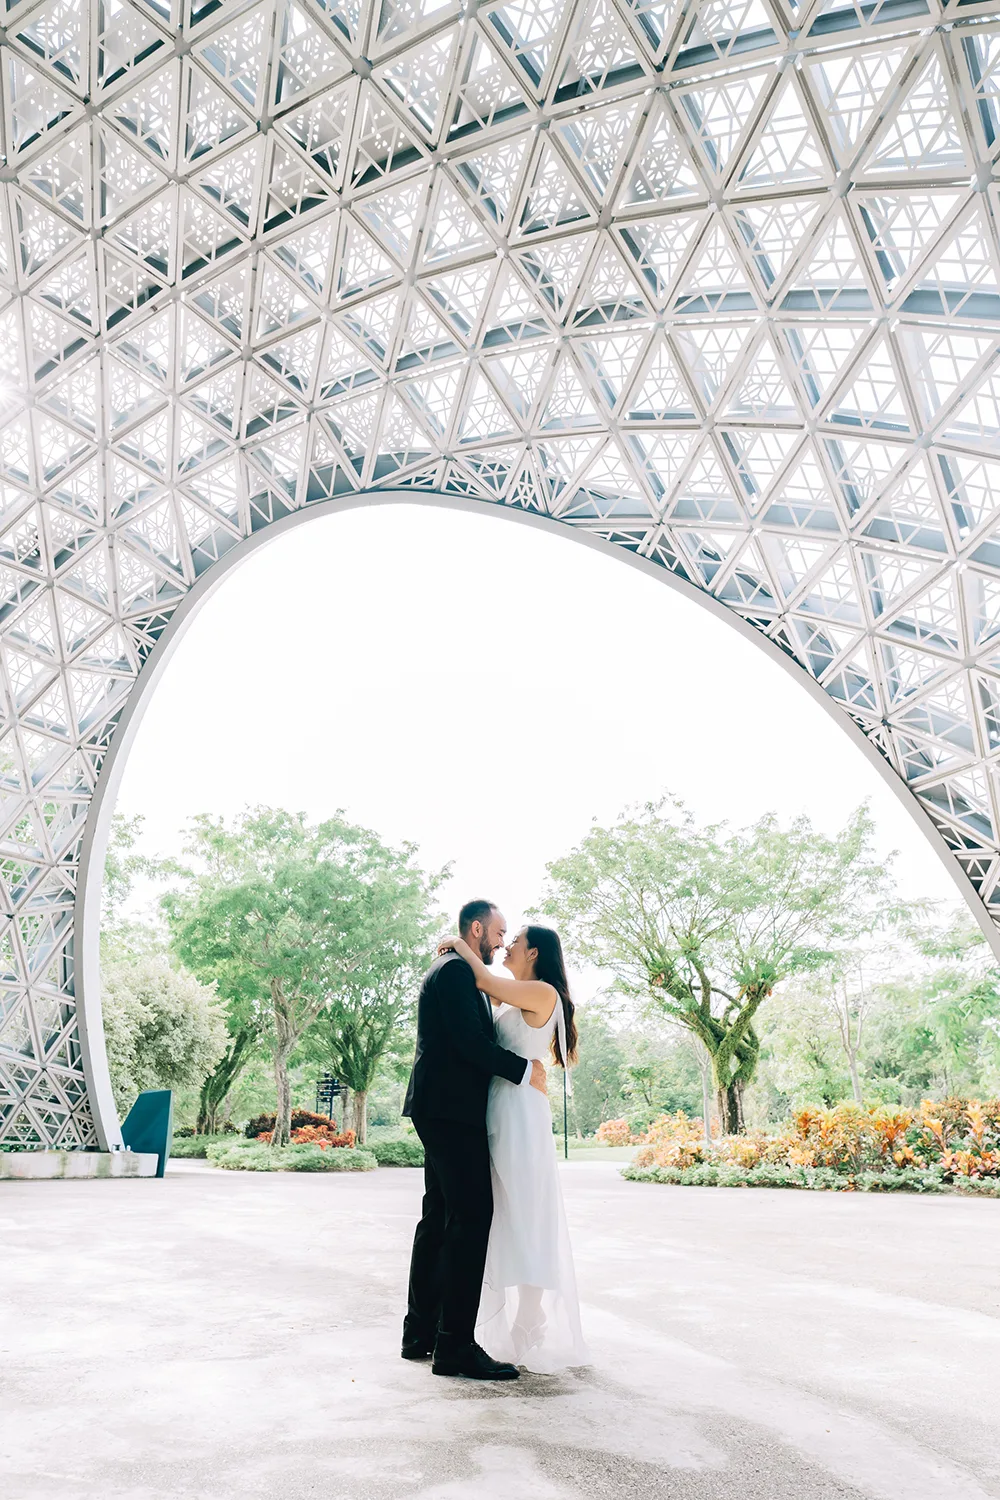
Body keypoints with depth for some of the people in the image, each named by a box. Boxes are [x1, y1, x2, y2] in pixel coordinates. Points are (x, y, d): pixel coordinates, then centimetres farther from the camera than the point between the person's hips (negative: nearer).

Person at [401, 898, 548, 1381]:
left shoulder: (454, 971, 21)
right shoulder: (455, 970, -12)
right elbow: (468, 1041, -20)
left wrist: (523, 1066, 12)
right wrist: (526, 1070, -13)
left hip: (443, 1110, 11)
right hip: (451, 1108, -11)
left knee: (440, 1217, 13)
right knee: (472, 1214, -10)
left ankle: (421, 1332, 21)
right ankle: (455, 1344, -7)